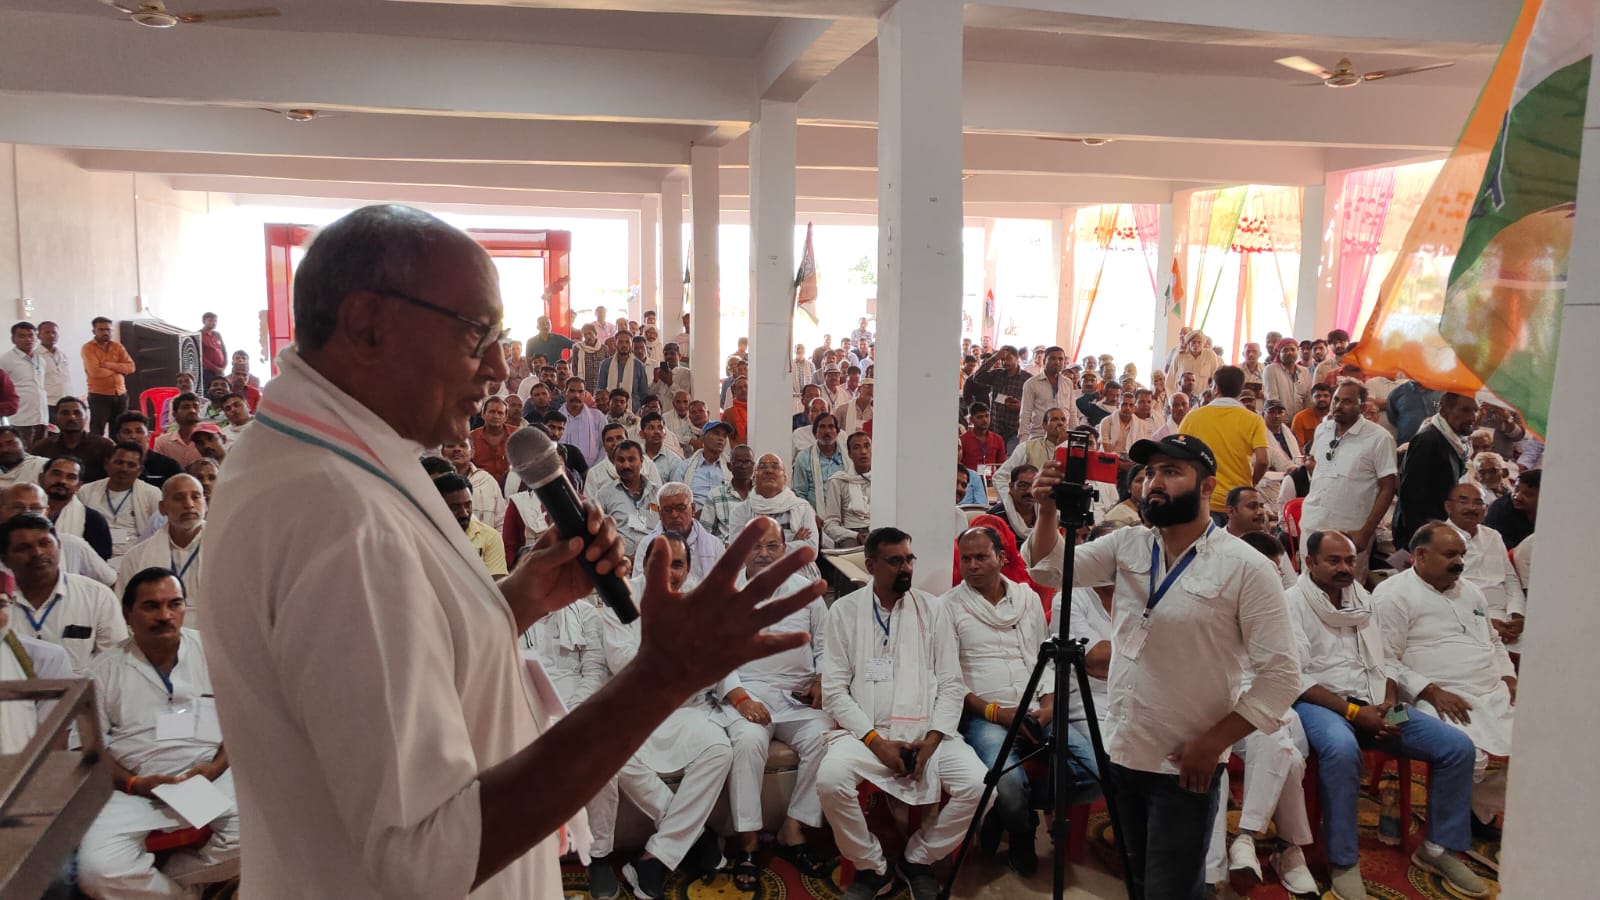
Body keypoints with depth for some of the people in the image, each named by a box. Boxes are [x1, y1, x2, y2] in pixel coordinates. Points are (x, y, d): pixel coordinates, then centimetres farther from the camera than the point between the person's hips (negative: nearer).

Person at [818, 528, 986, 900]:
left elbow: (951, 684, 4)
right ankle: (872, 867, -2)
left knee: (977, 784, -23)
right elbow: (834, 690, -2)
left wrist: (932, 740, -11)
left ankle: (919, 859, 6)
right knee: (830, 780, -30)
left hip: (929, 732, 2)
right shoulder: (844, 611, 2)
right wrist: (876, 741, -13)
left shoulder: (933, 608, 6)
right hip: (866, 733, -1)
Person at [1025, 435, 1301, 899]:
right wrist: (1049, 511, -22)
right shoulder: (1127, 544, 2)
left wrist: (1213, 743, -17)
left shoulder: (1246, 567, -13)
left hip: (1184, 767, -5)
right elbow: (1051, 569, -3)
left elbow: (1281, 673, -14)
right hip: (1120, 754, 5)